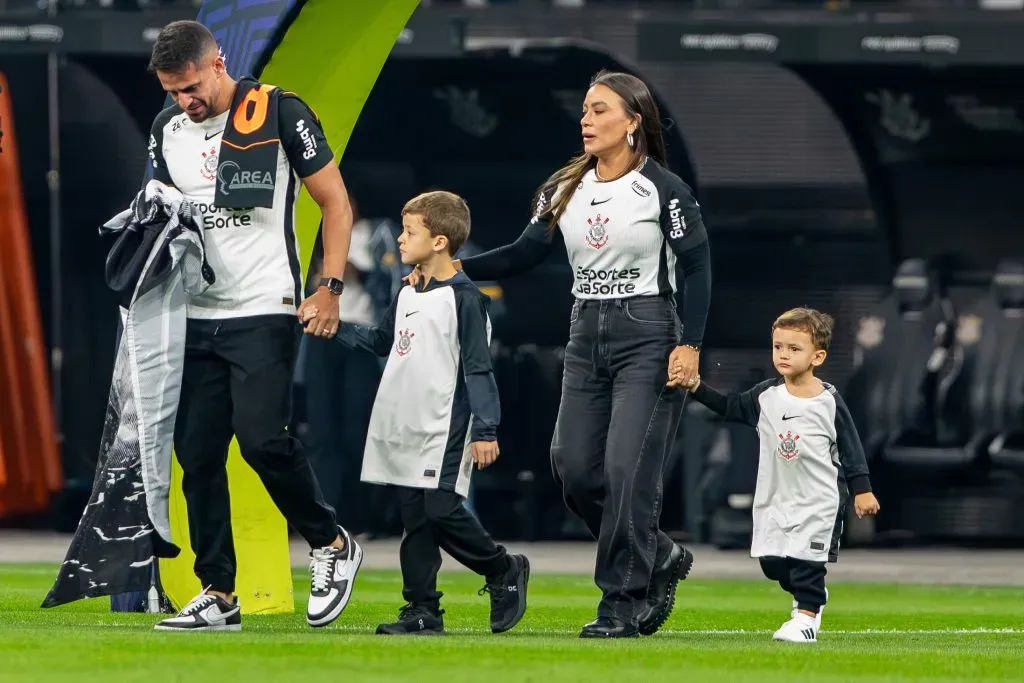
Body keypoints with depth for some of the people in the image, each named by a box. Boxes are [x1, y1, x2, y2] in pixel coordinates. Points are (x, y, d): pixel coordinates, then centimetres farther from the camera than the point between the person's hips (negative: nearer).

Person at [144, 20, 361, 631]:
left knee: (261, 439, -17)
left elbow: (335, 202, -3)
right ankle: (218, 595, 8)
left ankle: (332, 544, 6)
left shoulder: (279, 114, -7)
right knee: (197, 455, 1)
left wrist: (330, 289, -10)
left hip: (265, 311, -6)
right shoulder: (168, 128, 9)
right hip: (196, 318, 6)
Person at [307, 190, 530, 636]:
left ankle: (504, 572, 7)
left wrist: (485, 430, -15)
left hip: (444, 428, -8)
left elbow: (478, 368, -12)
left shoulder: (463, 298, -10)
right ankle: (422, 610, 8)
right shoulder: (407, 297, 15)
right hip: (403, 428, 8)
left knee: (442, 511, -13)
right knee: (415, 518, 6)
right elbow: (379, 342, 29)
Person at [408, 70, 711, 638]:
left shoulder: (663, 190, -6)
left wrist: (690, 345, -14)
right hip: (586, 337, 6)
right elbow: (525, 254, 6)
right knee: (574, 469, 0)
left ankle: (622, 603, -5)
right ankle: (659, 559, 21)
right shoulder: (565, 188, 10)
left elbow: (696, 267, -7)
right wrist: (457, 267, -8)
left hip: (648, 336, -6)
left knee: (627, 472, -12)